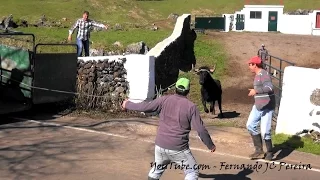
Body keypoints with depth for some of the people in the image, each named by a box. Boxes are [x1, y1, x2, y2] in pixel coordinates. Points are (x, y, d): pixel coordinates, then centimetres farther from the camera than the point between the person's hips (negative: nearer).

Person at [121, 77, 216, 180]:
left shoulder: (164, 100, -1)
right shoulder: (191, 106, -7)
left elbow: (144, 107, 0)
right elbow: (201, 130, -8)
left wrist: (128, 104, 16)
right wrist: (210, 145, 6)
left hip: (160, 146, 4)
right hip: (179, 149, -4)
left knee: (157, 169, 26)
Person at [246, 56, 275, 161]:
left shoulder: (264, 75, -18)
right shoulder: (257, 75, 13)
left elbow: (269, 88, -33)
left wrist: (256, 91, -33)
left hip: (267, 107, -10)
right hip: (258, 106, 10)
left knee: (265, 132, -8)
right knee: (250, 125, 7)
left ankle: (269, 153, 11)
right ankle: (259, 150, 16)